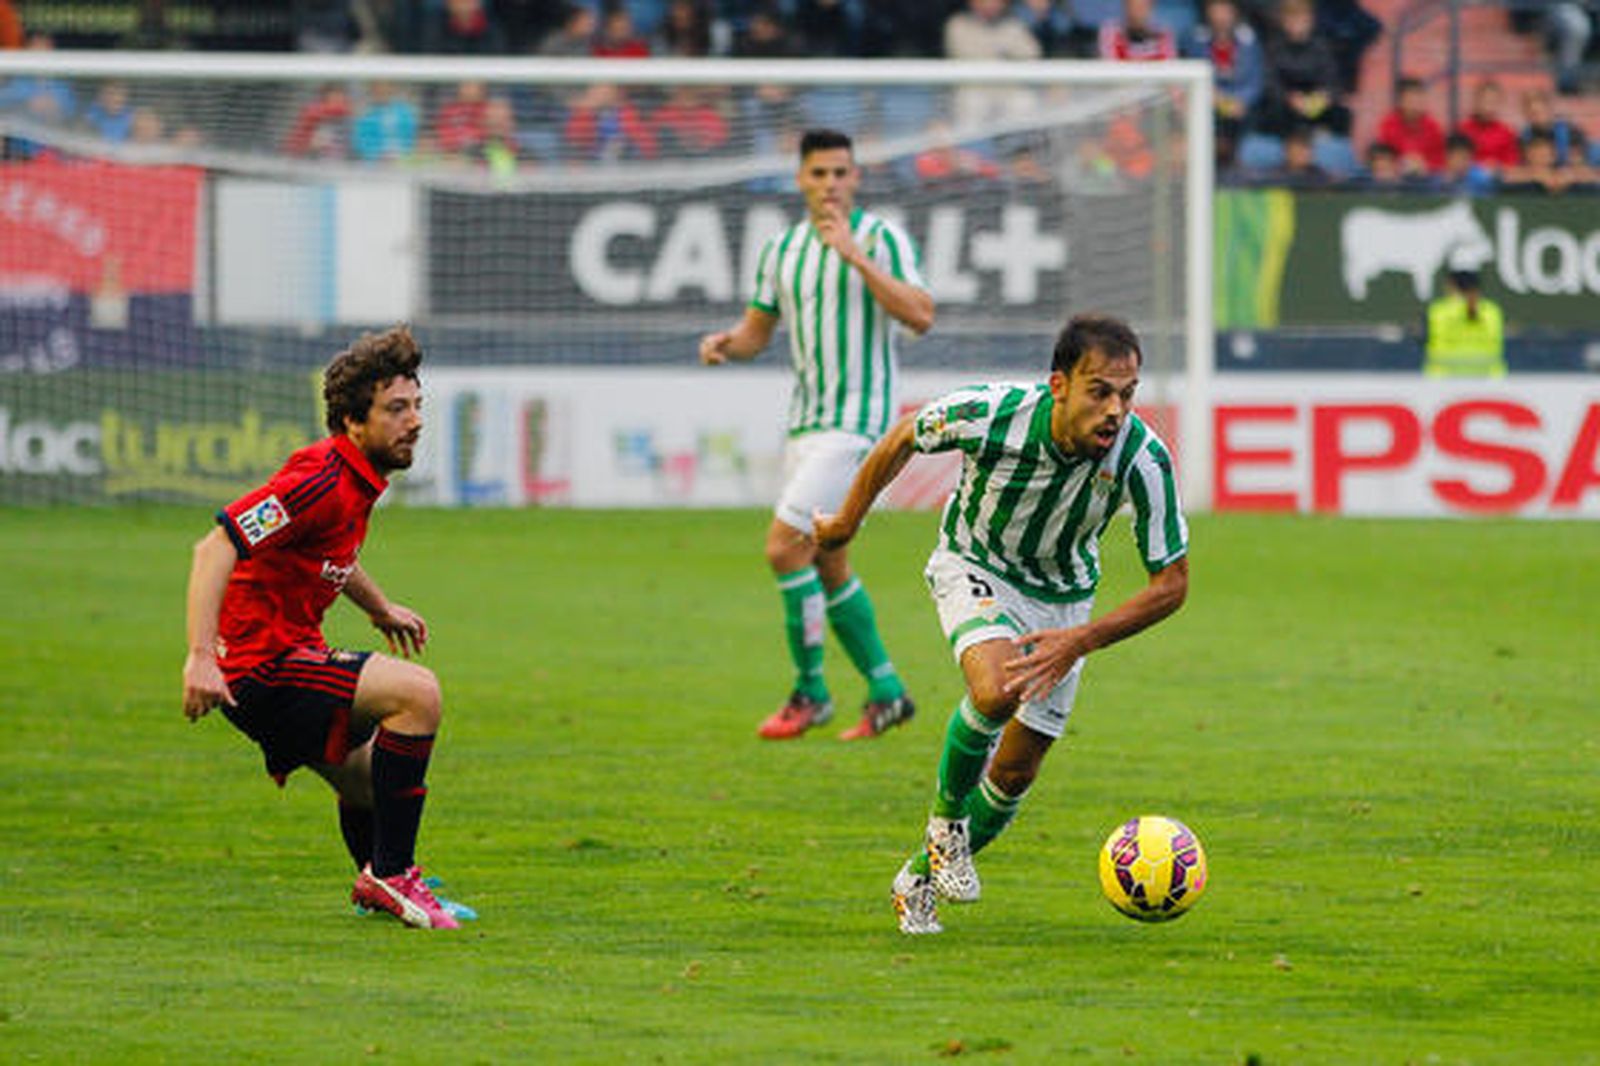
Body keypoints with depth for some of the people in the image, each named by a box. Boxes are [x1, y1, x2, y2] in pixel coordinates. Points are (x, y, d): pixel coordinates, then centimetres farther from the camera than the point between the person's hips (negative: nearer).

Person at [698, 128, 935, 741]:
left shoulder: (880, 237, -8)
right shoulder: (782, 249, 12)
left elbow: (920, 317, -19)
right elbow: (757, 332, 19)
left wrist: (855, 255, -25)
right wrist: (723, 345, -4)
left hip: (856, 421, -7)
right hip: (805, 421, 7)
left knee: (785, 546, -15)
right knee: (826, 564, 10)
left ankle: (810, 690, -4)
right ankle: (885, 692, 22)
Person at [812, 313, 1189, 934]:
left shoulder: (1143, 458, -29)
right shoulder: (988, 416, -32)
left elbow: (1171, 583, -18)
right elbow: (903, 438, -8)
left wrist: (1081, 641, -29)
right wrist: (847, 521, 6)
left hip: (1062, 597, 3)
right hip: (974, 564, -3)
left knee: (1018, 770, 5)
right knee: (996, 691, -32)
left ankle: (921, 880, 31)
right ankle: (947, 818, -4)